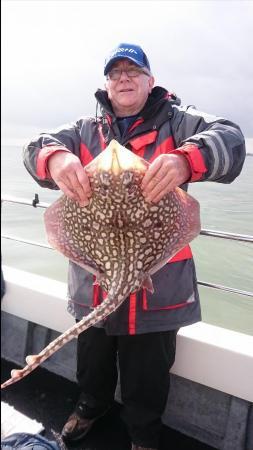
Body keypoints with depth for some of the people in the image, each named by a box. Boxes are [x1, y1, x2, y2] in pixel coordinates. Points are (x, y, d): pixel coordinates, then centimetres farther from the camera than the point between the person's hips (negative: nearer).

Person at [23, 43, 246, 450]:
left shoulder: (176, 122, 0)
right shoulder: (86, 131, 9)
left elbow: (228, 140, -17)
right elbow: (38, 146, -6)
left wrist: (185, 159, -40)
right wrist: (56, 159, -32)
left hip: (157, 281, -2)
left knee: (147, 374, 16)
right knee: (92, 360, 25)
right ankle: (92, 406, 57)